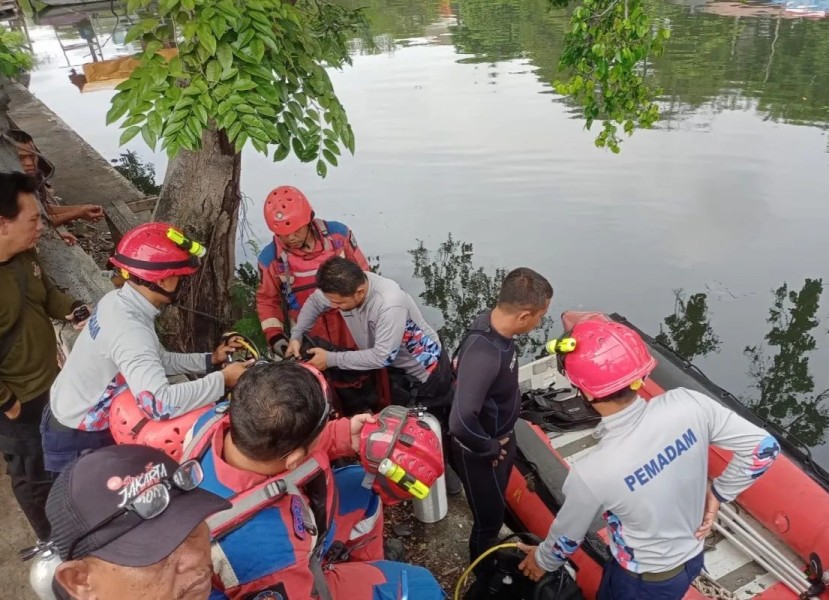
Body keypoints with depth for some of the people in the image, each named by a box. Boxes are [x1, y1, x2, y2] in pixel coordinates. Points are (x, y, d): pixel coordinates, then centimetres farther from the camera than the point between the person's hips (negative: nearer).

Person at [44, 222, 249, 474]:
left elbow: (155, 360, 2)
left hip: (72, 415, 8)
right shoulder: (129, 331, -37)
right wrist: (222, 379, -39)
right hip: (76, 437, -8)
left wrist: (209, 360, -6)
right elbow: (160, 402, -49)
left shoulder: (118, 300, -8)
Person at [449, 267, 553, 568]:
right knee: (489, 516, 18)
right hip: (481, 453, -8)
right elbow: (461, 422, -43)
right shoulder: (483, 355, -40)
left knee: (496, 505, 31)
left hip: (500, 438, 8)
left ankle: (491, 553, 58)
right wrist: (490, 449, -23)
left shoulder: (493, 323, -12)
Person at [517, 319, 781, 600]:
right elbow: (763, 447, -12)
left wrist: (542, 560, 8)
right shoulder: (688, 403, -26)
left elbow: (568, 536, -14)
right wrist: (718, 494, -1)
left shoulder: (592, 472, -34)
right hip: (692, 557, 5)